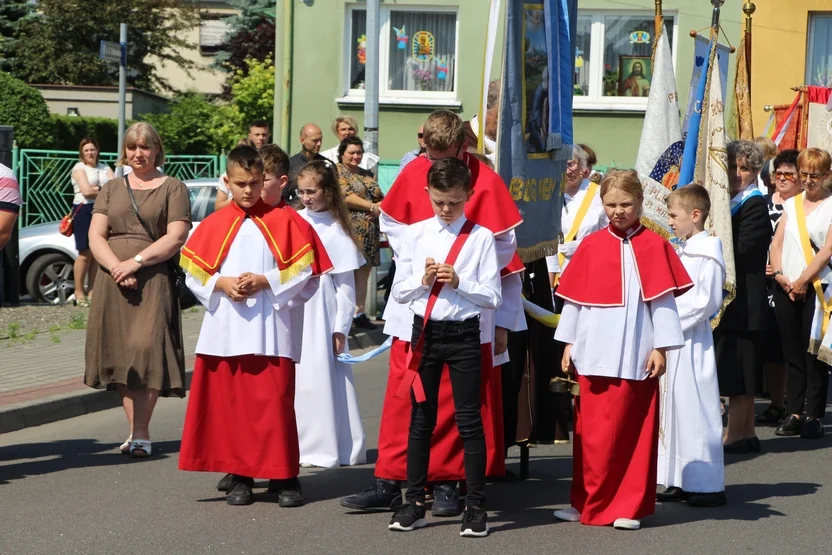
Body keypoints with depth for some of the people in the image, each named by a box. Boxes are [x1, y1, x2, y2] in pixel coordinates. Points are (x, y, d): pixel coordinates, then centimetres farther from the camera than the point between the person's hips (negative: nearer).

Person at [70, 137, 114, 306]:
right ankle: (79, 293, -2)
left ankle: (92, 292, 9)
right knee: (86, 253, -8)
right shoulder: (79, 168, 0)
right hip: (84, 211, -5)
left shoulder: (104, 168, 16)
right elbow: (86, 191, -12)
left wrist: (96, 189, -10)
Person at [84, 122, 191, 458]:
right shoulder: (111, 189, 17)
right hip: (113, 284, 4)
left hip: (154, 282, -3)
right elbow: (95, 236, 7)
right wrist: (116, 268, -11)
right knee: (121, 356, 1)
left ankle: (141, 433, -12)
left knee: (147, 352, -13)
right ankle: (135, 430, 7)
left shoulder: (172, 188, 7)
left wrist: (136, 261, -14)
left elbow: (176, 237, -5)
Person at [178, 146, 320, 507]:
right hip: (224, 330, 2)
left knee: (274, 402, -4)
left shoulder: (282, 221, 3)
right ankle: (240, 477, 12)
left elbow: (302, 269, -1)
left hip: (269, 329, -2)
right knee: (230, 403, 3)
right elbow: (193, 273, 8)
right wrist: (222, 284, -9)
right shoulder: (214, 225, 8)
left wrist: (264, 281, -13)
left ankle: (283, 477, 3)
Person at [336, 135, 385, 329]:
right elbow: (346, 197, -13)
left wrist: (379, 208, -7)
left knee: (363, 272, 6)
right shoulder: (337, 171, 0)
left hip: (369, 232, 7)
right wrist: (372, 207, -9)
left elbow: (382, 198, 16)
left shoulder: (367, 175, 20)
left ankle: (359, 313, 10)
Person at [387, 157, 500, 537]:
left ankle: (476, 507, 6)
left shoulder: (481, 237, -3)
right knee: (420, 419, 9)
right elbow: (399, 291, 6)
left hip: (463, 334, -3)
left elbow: (492, 297, -5)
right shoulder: (415, 234, 5)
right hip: (424, 331, 3)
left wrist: (458, 282, -19)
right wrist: (423, 280, -12)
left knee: (469, 420, 0)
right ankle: (414, 502, 17)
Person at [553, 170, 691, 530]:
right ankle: (588, 503, 15)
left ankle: (629, 507, 12)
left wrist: (661, 347, -4)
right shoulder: (591, 246, 7)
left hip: (636, 357, -2)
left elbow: (663, 298, 0)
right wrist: (568, 343, 9)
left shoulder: (654, 246, 0)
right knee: (593, 432, 5)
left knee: (634, 432, 2)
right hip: (595, 353, 2)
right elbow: (574, 298, 11)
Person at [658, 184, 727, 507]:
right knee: (676, 406, 10)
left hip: (693, 340, -9)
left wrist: (672, 318, -16)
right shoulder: (682, 251, 16)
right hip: (673, 339, 9)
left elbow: (708, 300, -18)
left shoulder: (708, 251, -12)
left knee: (696, 406, -6)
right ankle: (681, 481, 16)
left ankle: (708, 485, -2)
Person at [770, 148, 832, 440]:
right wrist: (779, 274, -4)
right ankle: (793, 413, 11)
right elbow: (777, 243, 11)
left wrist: (803, 280, -14)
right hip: (786, 287, 5)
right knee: (793, 353, 7)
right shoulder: (791, 204, 14)